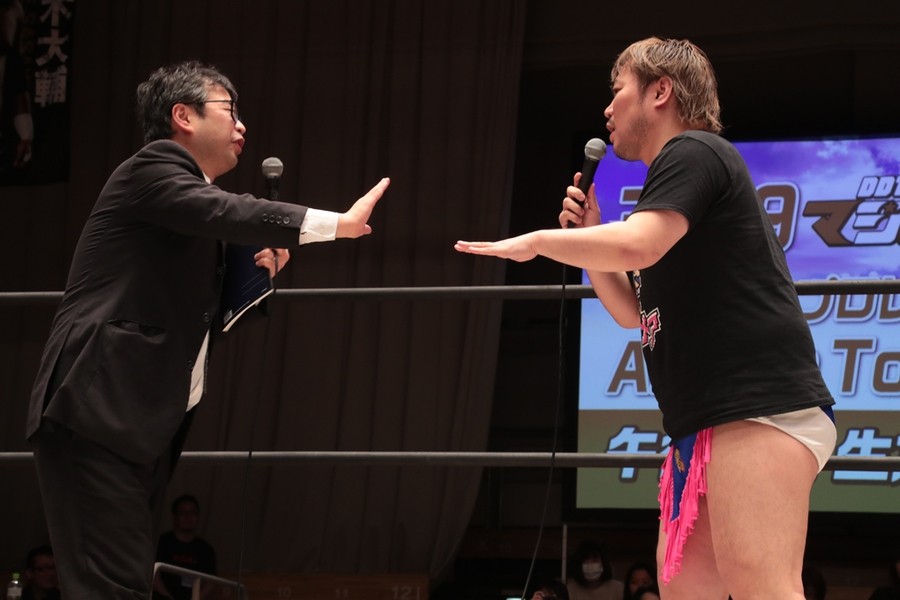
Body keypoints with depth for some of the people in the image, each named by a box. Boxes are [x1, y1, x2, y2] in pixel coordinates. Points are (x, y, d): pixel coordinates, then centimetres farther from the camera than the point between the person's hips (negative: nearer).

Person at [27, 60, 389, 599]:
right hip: (98, 417, -10)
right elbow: (226, 213, -23)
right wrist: (339, 223, -23)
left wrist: (256, 273, 12)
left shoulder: (194, 206, 24)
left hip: (146, 427, 10)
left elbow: (198, 318, 28)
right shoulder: (152, 169, -4)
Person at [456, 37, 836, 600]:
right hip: (712, 416, 11)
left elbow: (636, 246, -22)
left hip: (761, 406, -11)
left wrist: (536, 241, -6)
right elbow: (633, 312, 30)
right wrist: (587, 236, 16)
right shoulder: (677, 175, 26)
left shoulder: (693, 153, -5)